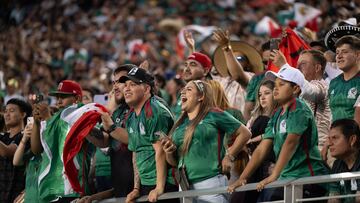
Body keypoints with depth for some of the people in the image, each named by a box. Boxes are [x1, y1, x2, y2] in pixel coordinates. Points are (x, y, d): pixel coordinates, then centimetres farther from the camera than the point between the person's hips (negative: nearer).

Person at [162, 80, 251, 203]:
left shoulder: (214, 116, 1)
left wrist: (229, 157, -5)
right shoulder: (179, 125, 18)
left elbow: (244, 133, 0)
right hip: (185, 187, 6)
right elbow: (174, 162, 21)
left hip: (210, 182, -6)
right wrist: (169, 152, 0)